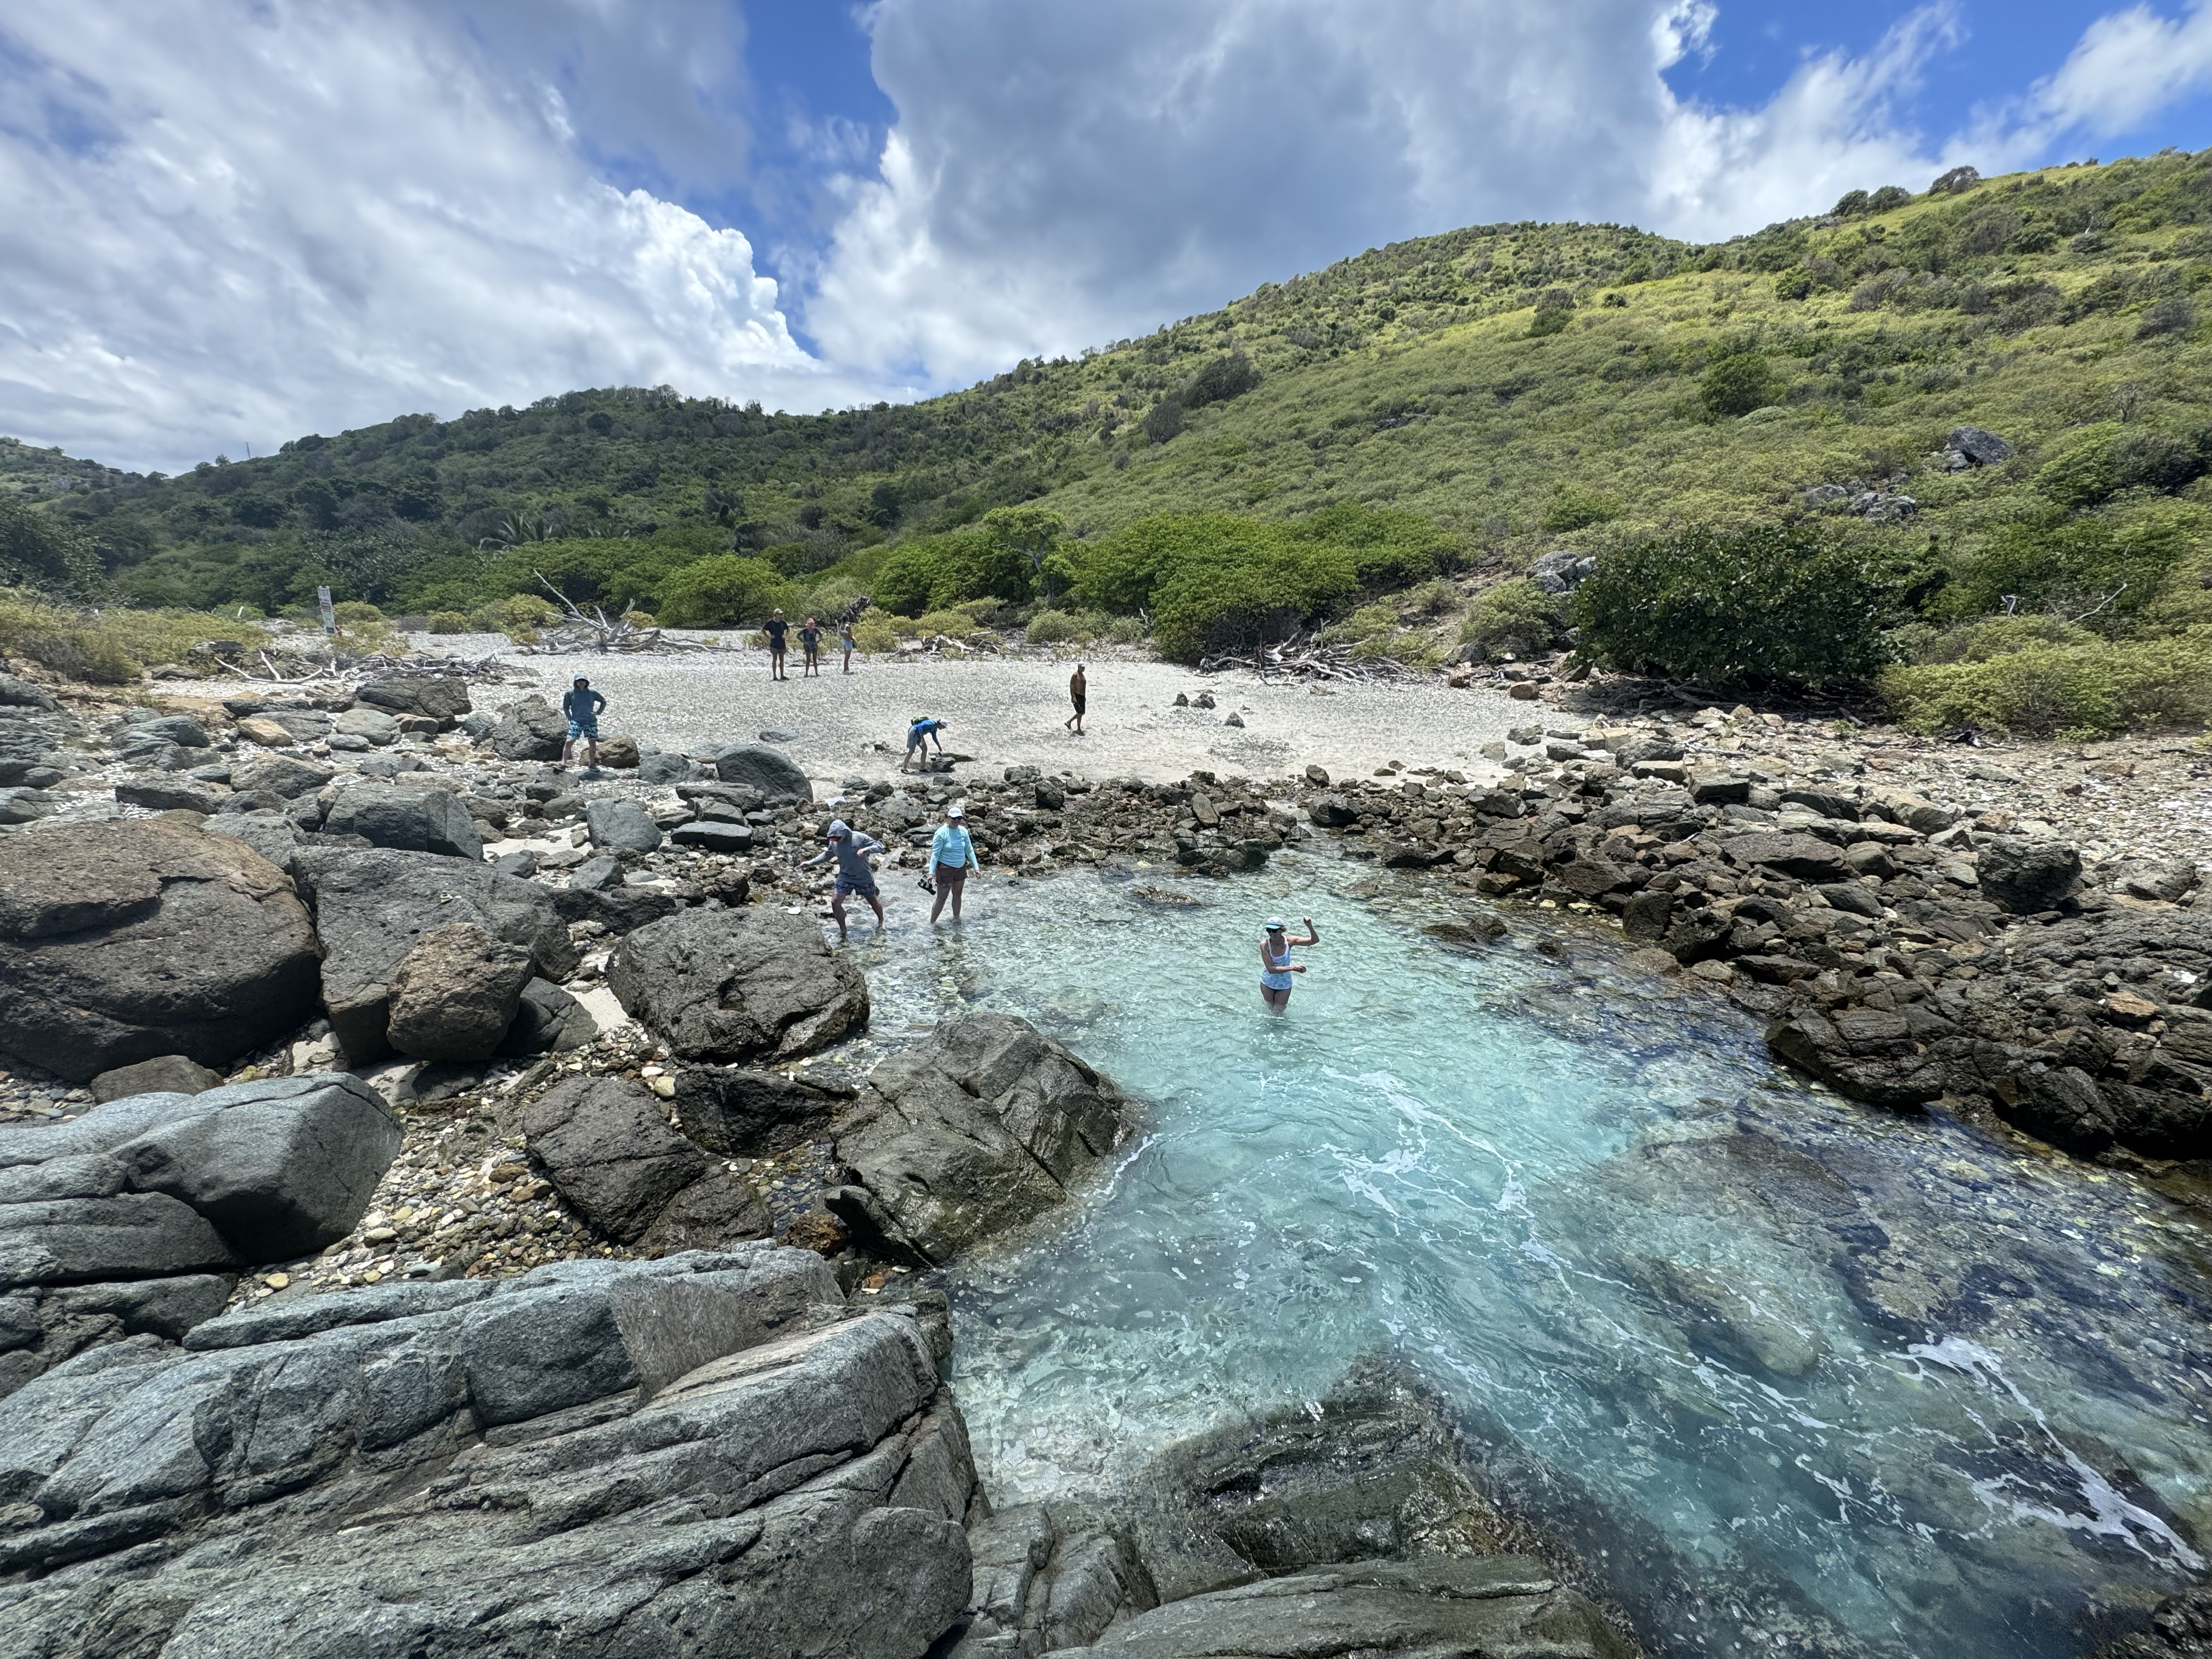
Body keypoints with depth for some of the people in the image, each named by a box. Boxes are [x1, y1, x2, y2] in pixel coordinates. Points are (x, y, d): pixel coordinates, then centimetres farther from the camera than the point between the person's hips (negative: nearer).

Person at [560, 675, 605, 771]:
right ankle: (563, 763, -9)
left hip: (591, 721, 2)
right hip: (576, 721, -2)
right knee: (569, 741, -12)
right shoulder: (570, 693, -2)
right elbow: (566, 707, 9)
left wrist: (598, 712, 3)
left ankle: (592, 765, 17)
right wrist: (570, 718, -2)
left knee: (593, 743, 4)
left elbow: (603, 701, 14)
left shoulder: (592, 693, 0)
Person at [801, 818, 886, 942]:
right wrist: (811, 862, 3)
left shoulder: (860, 838, -22)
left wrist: (866, 849, -38)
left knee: (873, 901, 13)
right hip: (845, 877, 3)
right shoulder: (834, 843, -7)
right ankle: (843, 931, 10)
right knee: (835, 902, -9)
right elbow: (827, 854, 12)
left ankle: (881, 922, 43)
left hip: (864, 877, -3)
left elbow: (880, 846, -20)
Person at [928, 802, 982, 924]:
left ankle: (956, 918, 39)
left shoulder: (963, 831, -2)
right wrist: (931, 872, -20)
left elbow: (970, 850, 6)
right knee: (941, 899, -1)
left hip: (961, 868, 5)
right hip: (945, 869, -5)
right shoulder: (941, 833, -17)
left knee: (957, 895, 20)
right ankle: (932, 923, 14)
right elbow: (935, 853, -16)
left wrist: (976, 867, 6)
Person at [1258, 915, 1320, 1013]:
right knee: (1269, 1009, 21)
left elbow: (1315, 941, -21)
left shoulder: (1288, 941, -21)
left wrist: (1310, 927, -39)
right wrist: (1292, 968, -39)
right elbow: (1271, 969, -32)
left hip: (1284, 986, 1)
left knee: (1278, 1013, 14)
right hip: (1267, 983, -1)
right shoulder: (1264, 944, -27)